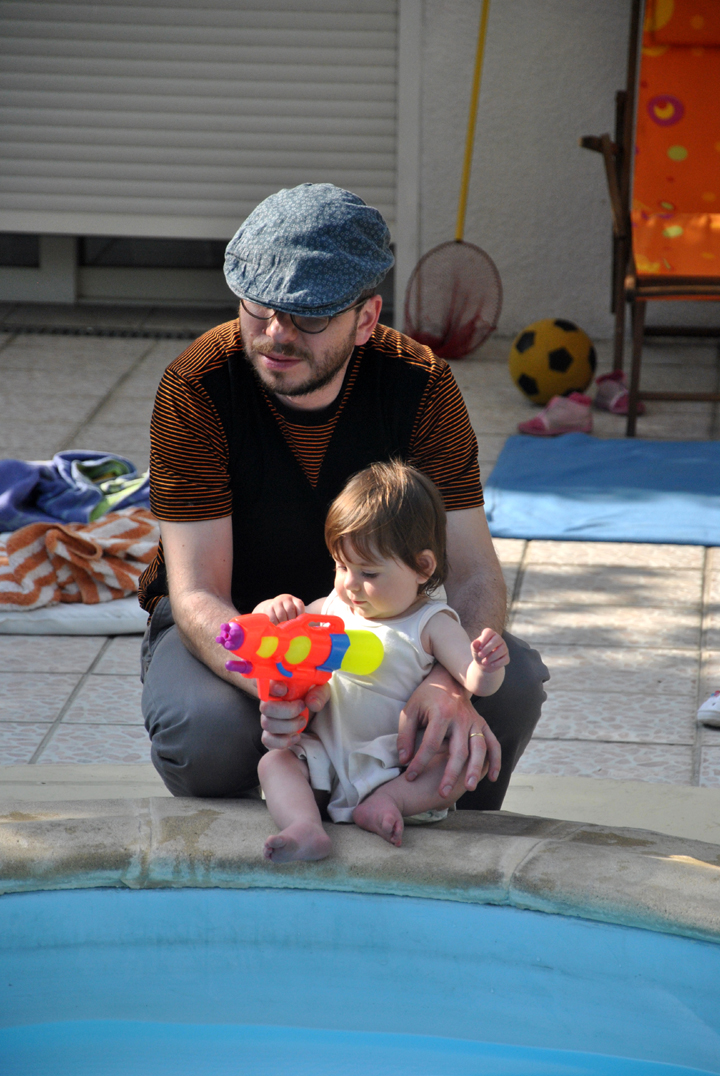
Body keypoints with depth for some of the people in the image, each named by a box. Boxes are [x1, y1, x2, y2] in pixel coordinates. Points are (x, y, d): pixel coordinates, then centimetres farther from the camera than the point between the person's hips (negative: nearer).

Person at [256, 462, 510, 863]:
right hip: (326, 752, 3)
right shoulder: (333, 609, 9)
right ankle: (305, 826, -45)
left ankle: (386, 799, -33)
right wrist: (277, 610, -9)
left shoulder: (431, 624, -3)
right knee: (275, 761, -22)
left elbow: (476, 682, -12)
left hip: (399, 764, -3)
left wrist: (488, 665, -36)